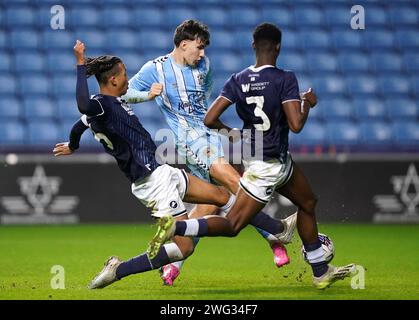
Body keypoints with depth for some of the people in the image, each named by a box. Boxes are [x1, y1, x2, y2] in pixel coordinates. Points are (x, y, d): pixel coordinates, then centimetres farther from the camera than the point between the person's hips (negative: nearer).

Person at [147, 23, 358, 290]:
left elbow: (210, 120, -8)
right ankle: (175, 227, -17)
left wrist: (231, 132, 12)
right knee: (232, 226, -5)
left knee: (308, 203, 24)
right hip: (269, 165, -8)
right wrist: (307, 103, -5)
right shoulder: (285, 79, -19)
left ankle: (321, 272, 32)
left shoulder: (238, 81, -3)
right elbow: (296, 125, -24)